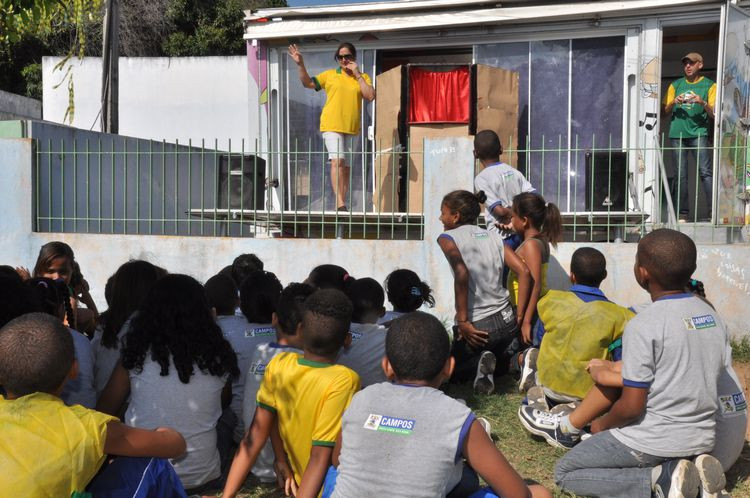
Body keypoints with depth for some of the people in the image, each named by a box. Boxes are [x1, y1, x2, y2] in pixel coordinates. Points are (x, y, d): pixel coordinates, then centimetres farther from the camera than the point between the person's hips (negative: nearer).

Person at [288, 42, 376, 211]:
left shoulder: (363, 77, 9)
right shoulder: (330, 75, 7)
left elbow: (370, 96, -6)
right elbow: (308, 83, 8)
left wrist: (357, 74, -6)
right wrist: (300, 64, -5)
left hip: (352, 129, 3)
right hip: (332, 126, -3)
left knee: (346, 167, 9)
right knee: (337, 161, -19)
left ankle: (341, 204, 18)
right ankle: (340, 203, -25)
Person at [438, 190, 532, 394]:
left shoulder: (447, 238, -3)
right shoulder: (493, 236, 12)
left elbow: (461, 273, -22)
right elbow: (524, 272, 2)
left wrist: (463, 322, -19)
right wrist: (519, 317, 6)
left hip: (477, 326, -6)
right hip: (507, 321, 6)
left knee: (451, 371, 20)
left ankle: (480, 364, -10)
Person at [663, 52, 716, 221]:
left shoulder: (709, 85, 9)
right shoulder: (675, 85, 19)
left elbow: (713, 114, 3)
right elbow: (665, 110, 16)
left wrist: (703, 103, -15)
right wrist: (674, 102, -4)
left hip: (699, 133, -3)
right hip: (677, 134, 3)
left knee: (705, 172, -14)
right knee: (680, 175, 0)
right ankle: (682, 214, 3)